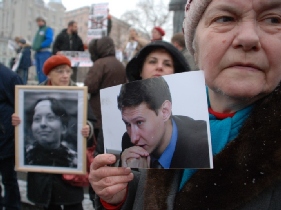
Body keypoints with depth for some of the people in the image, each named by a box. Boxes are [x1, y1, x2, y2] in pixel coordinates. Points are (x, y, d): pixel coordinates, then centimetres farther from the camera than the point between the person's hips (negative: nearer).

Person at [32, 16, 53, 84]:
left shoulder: (48, 29, -1)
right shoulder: (38, 31, 24)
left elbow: (49, 40, -15)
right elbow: (35, 41, 28)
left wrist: (40, 46, -15)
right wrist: (34, 47, 7)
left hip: (44, 52, -9)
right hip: (37, 52, 9)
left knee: (43, 70, -14)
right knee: (38, 70, 8)